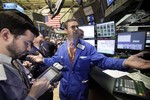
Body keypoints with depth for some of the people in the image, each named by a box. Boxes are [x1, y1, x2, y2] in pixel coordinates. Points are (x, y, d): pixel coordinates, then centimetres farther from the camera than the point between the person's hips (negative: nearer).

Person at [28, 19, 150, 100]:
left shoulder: (88, 47, -14)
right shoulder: (61, 48, -4)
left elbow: (102, 61, -22)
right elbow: (54, 60, 7)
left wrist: (125, 62, -36)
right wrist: (43, 60, -9)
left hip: (80, 89, -2)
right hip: (65, 87, 3)